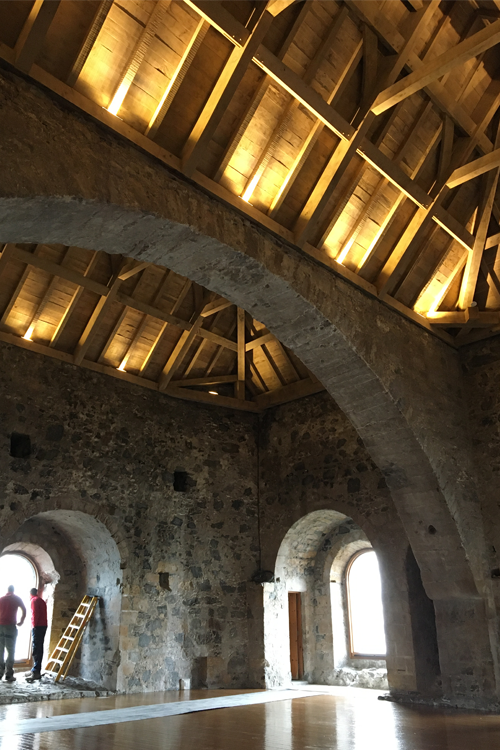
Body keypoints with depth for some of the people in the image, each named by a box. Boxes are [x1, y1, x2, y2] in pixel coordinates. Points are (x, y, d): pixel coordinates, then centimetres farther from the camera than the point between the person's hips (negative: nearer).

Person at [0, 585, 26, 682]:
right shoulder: (16, 599, 7)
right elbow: (24, 610, 0)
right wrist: (21, 622, 11)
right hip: (10, 626, -3)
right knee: (11, 651, -1)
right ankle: (9, 675, -6)